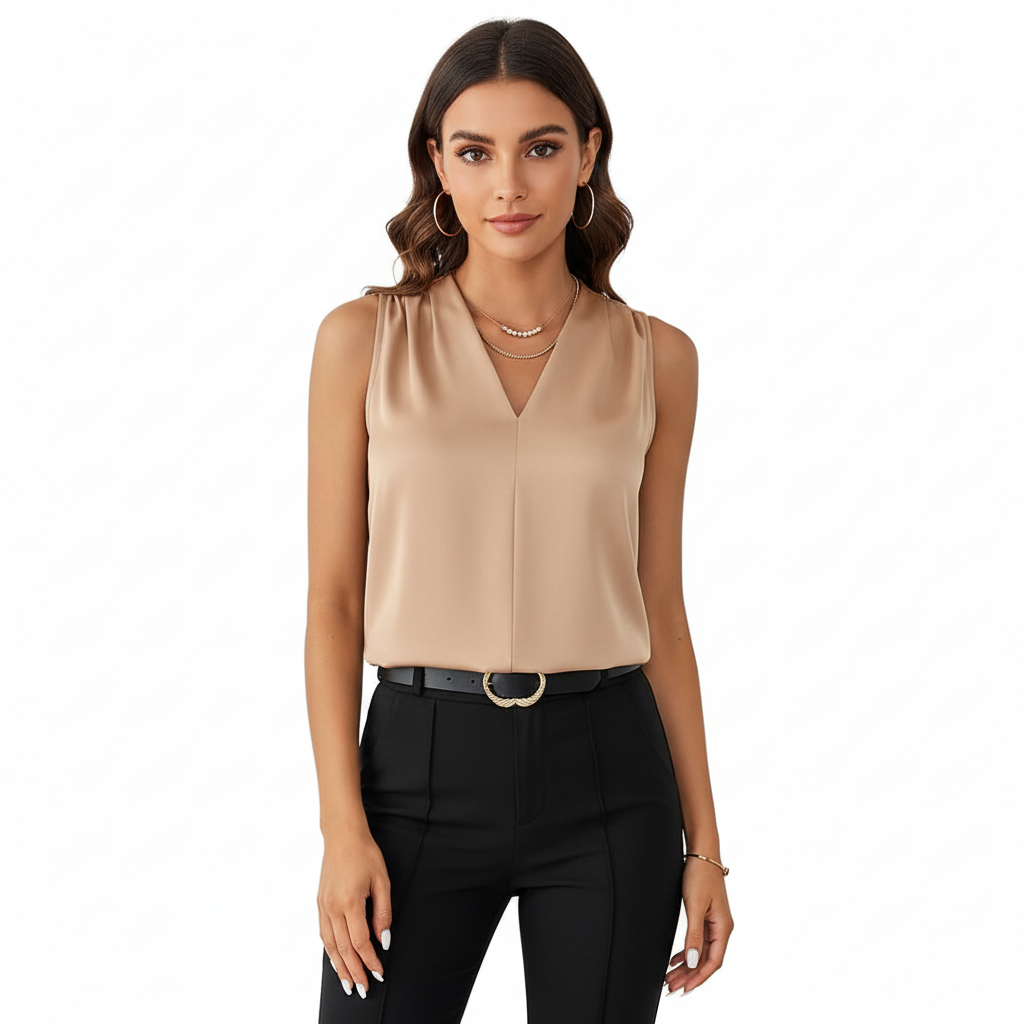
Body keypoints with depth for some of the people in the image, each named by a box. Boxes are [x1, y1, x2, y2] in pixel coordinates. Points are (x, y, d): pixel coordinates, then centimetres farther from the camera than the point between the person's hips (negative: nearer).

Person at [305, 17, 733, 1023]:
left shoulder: (653, 357, 3)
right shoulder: (365, 339, -1)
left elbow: (659, 610, 7)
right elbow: (333, 600, 0)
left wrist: (703, 840, 6)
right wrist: (343, 826, -8)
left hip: (606, 775, 1)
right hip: (421, 761, -1)